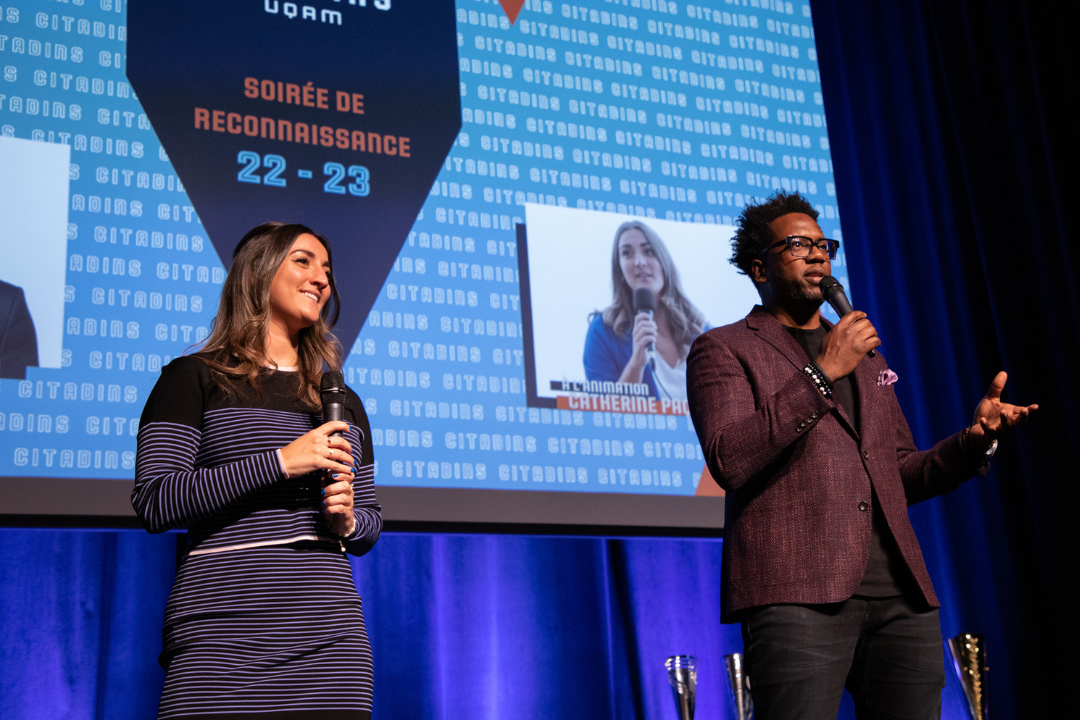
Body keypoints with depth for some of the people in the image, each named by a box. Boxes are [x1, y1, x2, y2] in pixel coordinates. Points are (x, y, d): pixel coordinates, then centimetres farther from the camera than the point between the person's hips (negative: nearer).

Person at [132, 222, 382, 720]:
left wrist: (349, 521, 0)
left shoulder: (344, 403, 20)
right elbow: (153, 504, -7)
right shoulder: (195, 378, 5)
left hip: (329, 634, 4)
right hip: (226, 633, -4)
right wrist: (280, 462, -12)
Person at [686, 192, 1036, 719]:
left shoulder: (867, 358, 27)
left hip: (901, 596, 6)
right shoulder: (723, 350, 7)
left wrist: (976, 438, 9)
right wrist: (821, 374, -13)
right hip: (798, 594, -6)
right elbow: (729, 462, -10)